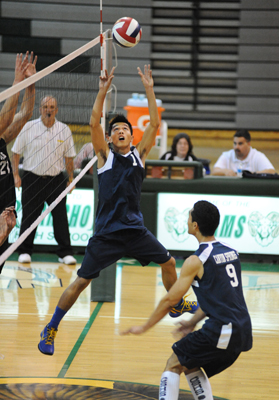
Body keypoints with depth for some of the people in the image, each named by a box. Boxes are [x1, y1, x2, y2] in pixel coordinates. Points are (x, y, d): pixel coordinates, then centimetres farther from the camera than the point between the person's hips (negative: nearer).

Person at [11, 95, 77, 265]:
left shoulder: (64, 130, 3)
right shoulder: (29, 128, -1)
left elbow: (69, 156, 11)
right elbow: (16, 152, 4)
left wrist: (71, 178, 7)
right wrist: (16, 174, -2)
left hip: (56, 180, 1)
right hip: (32, 179, -1)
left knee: (61, 216, -1)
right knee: (29, 216, 1)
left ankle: (65, 253, 5)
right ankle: (25, 251, 12)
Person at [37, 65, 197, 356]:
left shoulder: (139, 154, 9)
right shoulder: (105, 155, 2)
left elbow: (154, 123, 0)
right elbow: (94, 123, -11)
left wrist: (149, 89, -6)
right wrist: (103, 92, -18)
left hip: (135, 230, 4)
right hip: (106, 232, -3)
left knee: (168, 262, 10)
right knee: (81, 281, -5)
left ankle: (176, 304, 37)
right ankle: (50, 330, 5)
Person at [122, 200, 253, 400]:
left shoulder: (196, 261, -9)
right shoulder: (231, 252, 13)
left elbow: (169, 300, -5)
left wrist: (144, 328, 6)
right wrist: (193, 323, 27)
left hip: (221, 333, -7)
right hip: (243, 333, 7)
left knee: (173, 365, 4)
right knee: (190, 365, 24)